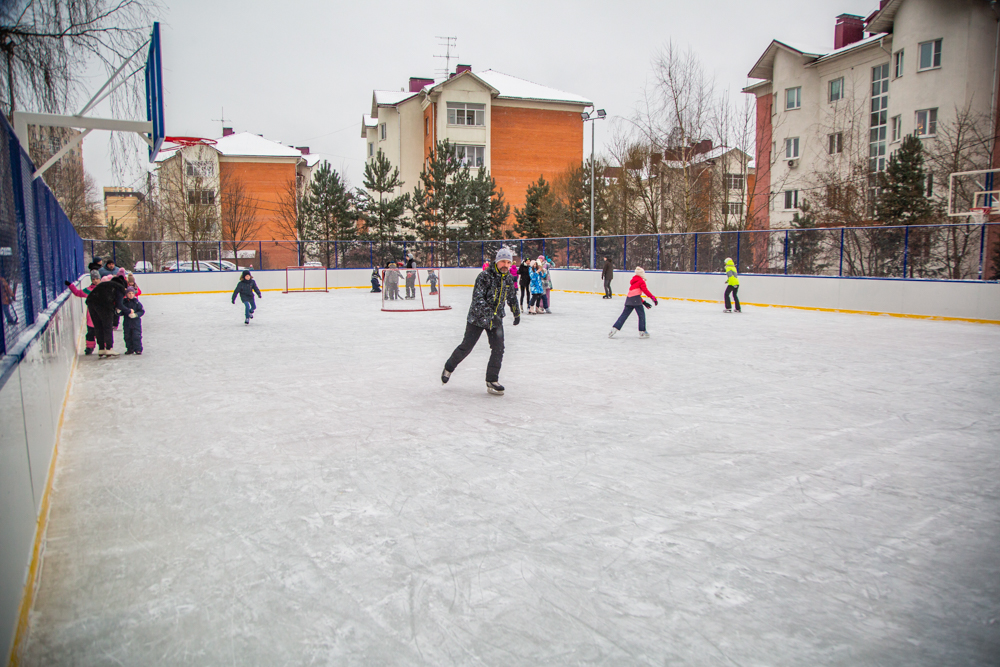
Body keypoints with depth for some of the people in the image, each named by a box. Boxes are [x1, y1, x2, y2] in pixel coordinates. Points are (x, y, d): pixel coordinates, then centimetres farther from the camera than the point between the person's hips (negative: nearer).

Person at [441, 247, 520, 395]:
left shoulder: (509, 279, 3)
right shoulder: (485, 276, -18)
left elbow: (512, 298, 21)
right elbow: (477, 297, -28)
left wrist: (516, 314, 29)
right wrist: (488, 312, -41)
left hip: (496, 319, 5)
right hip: (477, 318, -5)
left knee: (498, 349, -4)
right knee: (466, 347, 2)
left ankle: (492, 381, 6)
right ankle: (449, 368, 27)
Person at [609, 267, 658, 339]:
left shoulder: (633, 281, 26)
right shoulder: (641, 281, 0)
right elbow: (645, 290, -14)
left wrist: (644, 302, 27)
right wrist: (653, 297, -17)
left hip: (629, 300, 8)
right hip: (636, 300, -8)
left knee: (624, 315, 9)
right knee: (642, 315, 2)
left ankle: (614, 328, 3)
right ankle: (642, 332, 3)